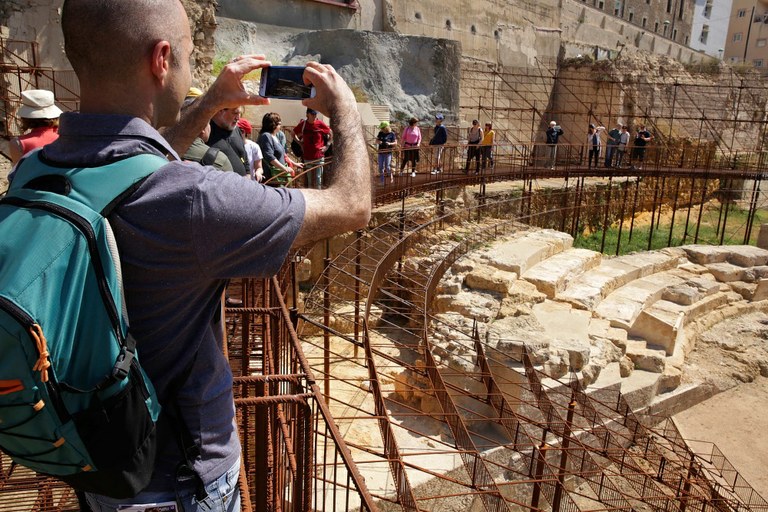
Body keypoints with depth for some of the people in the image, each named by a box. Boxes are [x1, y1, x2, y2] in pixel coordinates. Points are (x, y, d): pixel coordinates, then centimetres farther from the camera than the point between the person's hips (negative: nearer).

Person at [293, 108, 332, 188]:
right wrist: (299, 142, 7)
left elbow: (331, 134, 5)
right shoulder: (303, 124, 1)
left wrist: (327, 146, 0)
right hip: (307, 157, 2)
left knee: (318, 178, -2)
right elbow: (293, 133, 16)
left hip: (319, 157, -2)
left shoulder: (320, 124, -5)